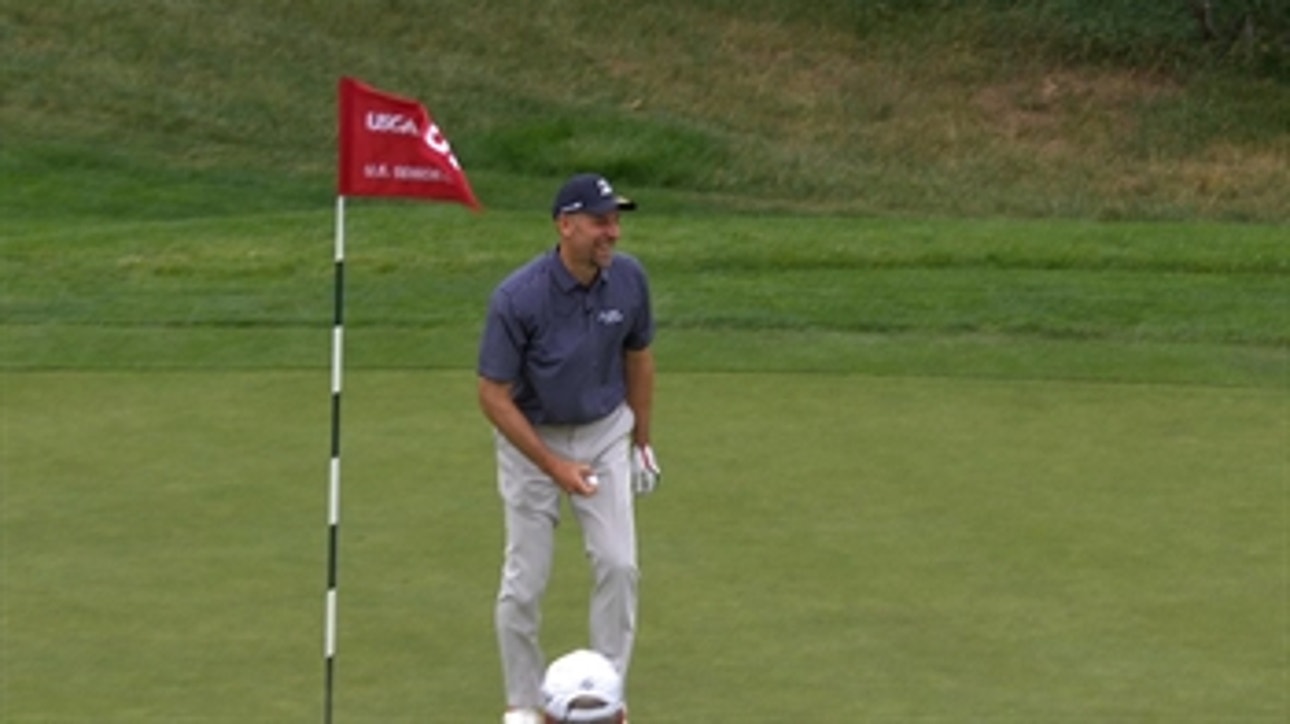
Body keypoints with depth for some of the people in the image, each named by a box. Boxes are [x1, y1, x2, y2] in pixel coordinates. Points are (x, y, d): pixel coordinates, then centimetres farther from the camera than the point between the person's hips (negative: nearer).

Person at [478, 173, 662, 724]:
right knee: (526, 578, -1)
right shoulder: (517, 298, -26)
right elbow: (494, 396, -19)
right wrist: (554, 466, -20)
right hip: (531, 437, -3)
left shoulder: (629, 279, -13)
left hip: (605, 432, 3)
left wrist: (641, 442, 12)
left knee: (618, 564, -6)